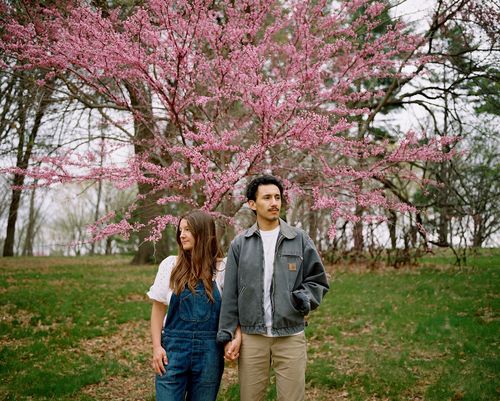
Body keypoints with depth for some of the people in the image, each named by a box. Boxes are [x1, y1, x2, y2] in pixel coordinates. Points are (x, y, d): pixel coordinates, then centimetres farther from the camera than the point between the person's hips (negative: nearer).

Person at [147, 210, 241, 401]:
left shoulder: (222, 268, 0)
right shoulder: (170, 265, 2)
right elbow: (158, 308, 5)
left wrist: (237, 338, -14)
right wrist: (156, 346, -2)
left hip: (209, 349, 0)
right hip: (173, 347, 0)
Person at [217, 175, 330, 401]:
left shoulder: (300, 240, 4)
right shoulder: (240, 244, 5)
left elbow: (318, 280, 10)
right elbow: (230, 294, 6)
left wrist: (305, 298, -10)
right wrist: (226, 334, 2)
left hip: (291, 337, 0)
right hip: (251, 337, 1)